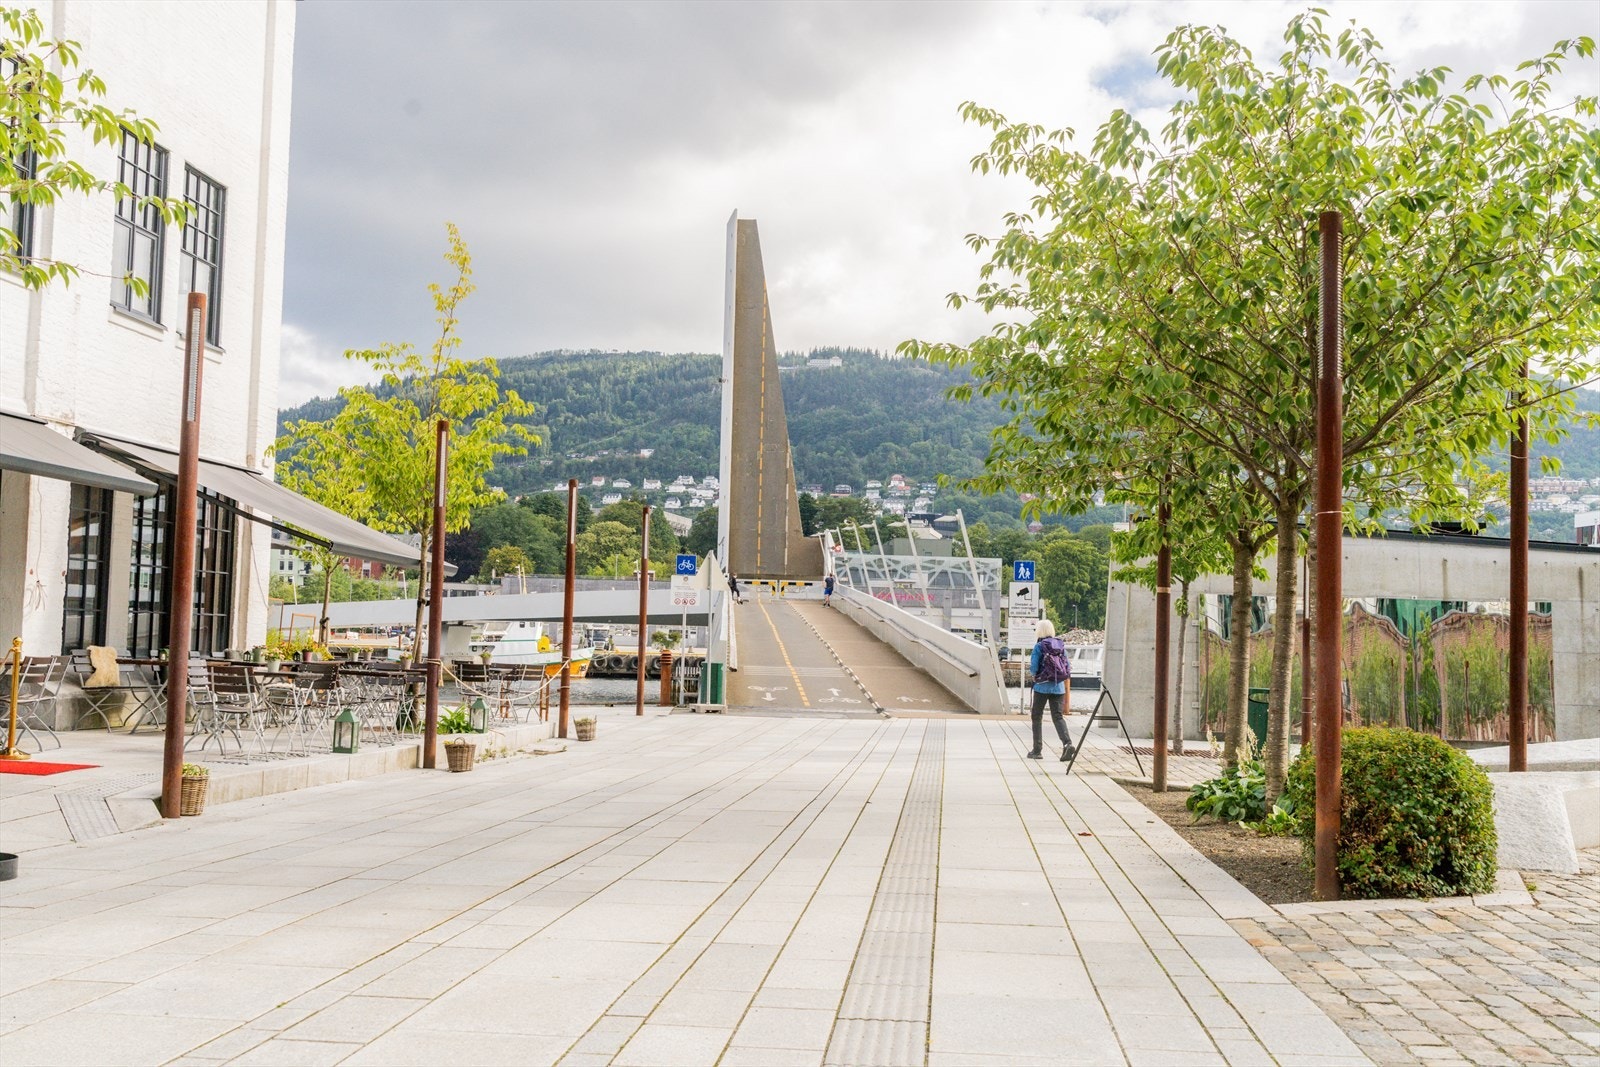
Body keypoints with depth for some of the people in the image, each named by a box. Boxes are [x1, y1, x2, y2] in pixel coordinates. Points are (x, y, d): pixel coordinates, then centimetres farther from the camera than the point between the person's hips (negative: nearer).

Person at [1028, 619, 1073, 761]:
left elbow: (1034, 668, -12)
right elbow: (1067, 668, 8)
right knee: (1057, 716, 6)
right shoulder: (1061, 645, 7)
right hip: (1058, 687, 4)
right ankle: (1067, 743, -18)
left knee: (1037, 717, 9)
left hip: (1042, 687, -4)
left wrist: (1030, 668, 11)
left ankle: (1037, 750, 11)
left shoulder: (1039, 646, -8)